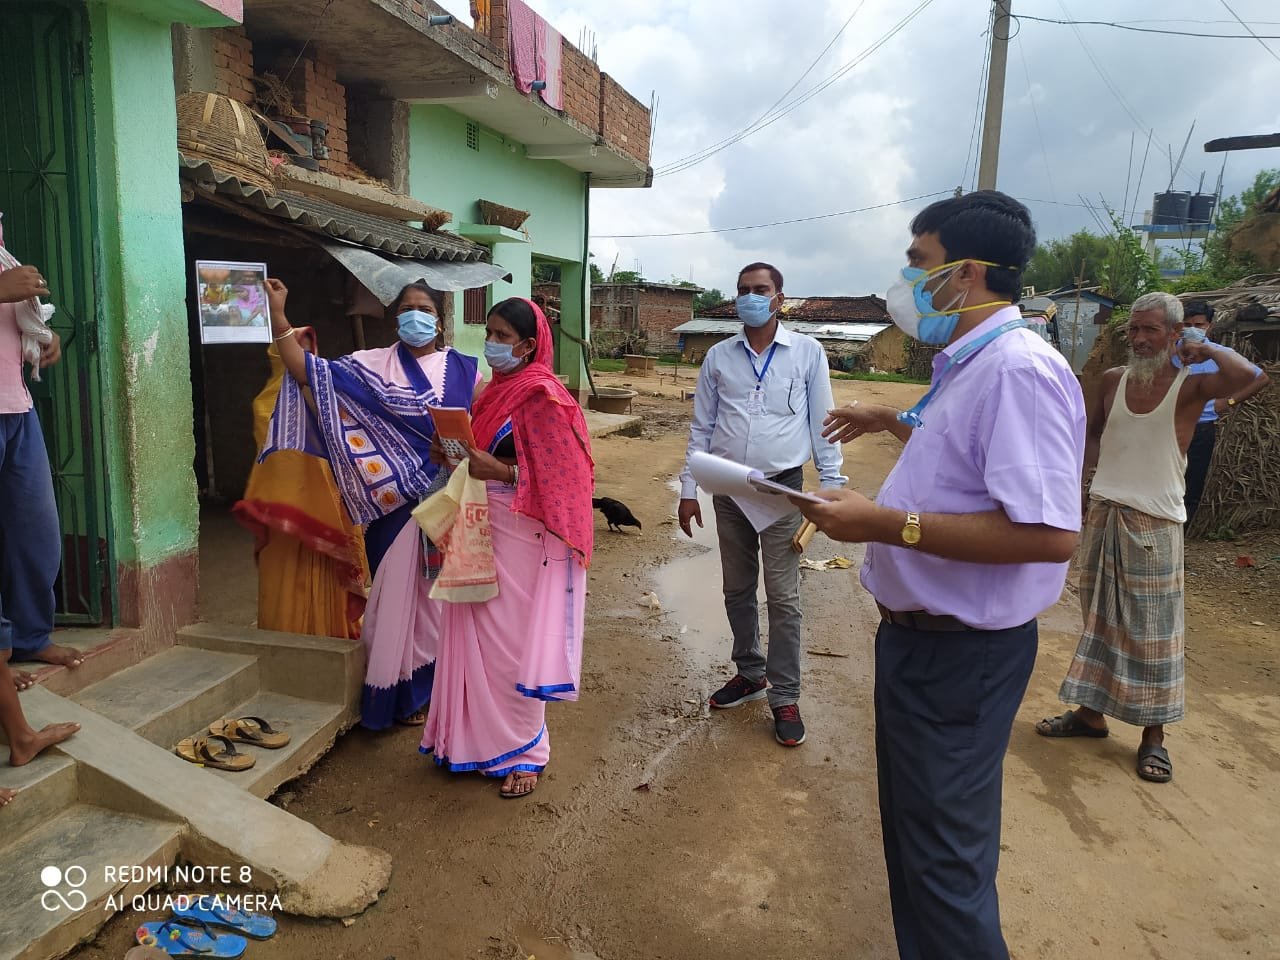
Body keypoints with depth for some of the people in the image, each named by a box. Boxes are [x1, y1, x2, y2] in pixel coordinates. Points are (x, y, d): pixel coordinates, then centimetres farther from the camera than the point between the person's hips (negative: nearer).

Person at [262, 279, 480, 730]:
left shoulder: (464, 369, 5)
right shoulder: (374, 366, 2)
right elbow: (308, 370, -7)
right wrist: (277, 313, -12)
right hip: (399, 502, -1)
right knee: (402, 591, 4)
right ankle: (407, 693, 19)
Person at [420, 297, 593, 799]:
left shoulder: (543, 398, -14)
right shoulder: (495, 389, 10)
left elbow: (560, 482, -17)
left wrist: (500, 471, -24)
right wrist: (454, 455, 0)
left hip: (520, 537, -8)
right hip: (481, 531, 8)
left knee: (513, 644, 3)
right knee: (479, 639, 14)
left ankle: (525, 752, 22)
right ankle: (484, 739, 31)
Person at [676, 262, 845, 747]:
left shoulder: (807, 352, -2)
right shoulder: (718, 357, 6)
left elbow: (823, 425, 0)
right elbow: (701, 428, 9)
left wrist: (832, 488, -4)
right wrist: (689, 489, 5)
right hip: (728, 490, 4)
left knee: (783, 598, 0)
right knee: (737, 590, 14)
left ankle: (785, 697, 12)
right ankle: (751, 674, 33)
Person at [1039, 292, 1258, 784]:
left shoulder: (1189, 386, -8)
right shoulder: (1113, 380, 6)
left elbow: (1245, 375, -29)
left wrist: (1206, 347, -13)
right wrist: (1091, 472, 8)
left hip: (1155, 525, -5)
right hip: (1103, 517, 5)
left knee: (1153, 628, 2)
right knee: (1099, 619, 13)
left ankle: (1153, 733, 13)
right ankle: (1091, 711, 26)